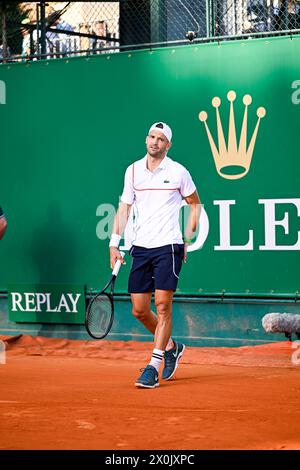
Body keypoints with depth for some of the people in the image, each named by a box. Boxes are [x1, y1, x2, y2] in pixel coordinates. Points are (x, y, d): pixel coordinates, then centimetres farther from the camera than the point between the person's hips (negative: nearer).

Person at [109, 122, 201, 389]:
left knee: (163, 305, -11)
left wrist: (187, 240, 5)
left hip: (169, 246, -4)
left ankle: (154, 367, -7)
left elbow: (195, 205, 11)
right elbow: (124, 207, 12)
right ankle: (171, 347, 29)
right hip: (141, 247, 4)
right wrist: (114, 243, 5)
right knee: (139, 310, 4)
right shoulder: (133, 171, 8)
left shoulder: (178, 172, 0)